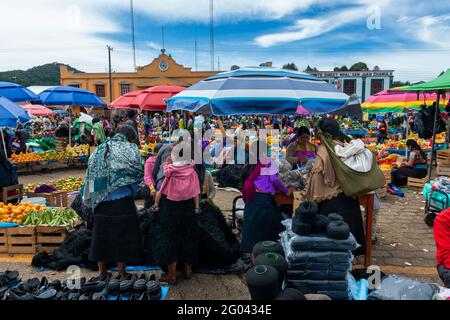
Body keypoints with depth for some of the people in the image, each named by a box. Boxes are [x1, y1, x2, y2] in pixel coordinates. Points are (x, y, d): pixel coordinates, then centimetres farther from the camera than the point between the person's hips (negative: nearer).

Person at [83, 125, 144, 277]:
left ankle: (102, 272, 27)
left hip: (101, 200, 5)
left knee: (102, 234, 15)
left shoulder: (101, 149, 9)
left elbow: (90, 174, 8)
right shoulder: (130, 149, -4)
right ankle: (121, 272, 17)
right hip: (122, 201, -4)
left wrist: (89, 199, 14)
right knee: (122, 234, 7)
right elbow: (139, 172, -13)